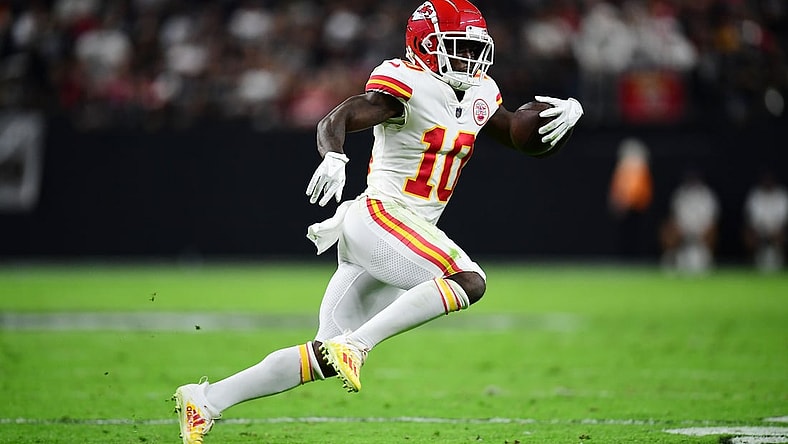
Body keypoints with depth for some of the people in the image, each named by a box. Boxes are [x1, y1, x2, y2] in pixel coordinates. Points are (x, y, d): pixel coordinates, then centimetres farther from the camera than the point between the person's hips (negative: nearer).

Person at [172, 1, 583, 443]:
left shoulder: (479, 95, 14)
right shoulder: (408, 86, -12)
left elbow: (536, 143, 20)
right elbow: (335, 121, -22)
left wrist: (565, 116, -1)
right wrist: (333, 157, -43)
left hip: (409, 232, 9)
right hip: (378, 218, -9)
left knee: (328, 355, 7)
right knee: (469, 280, -26)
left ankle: (206, 400, 11)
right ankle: (355, 344, -27)